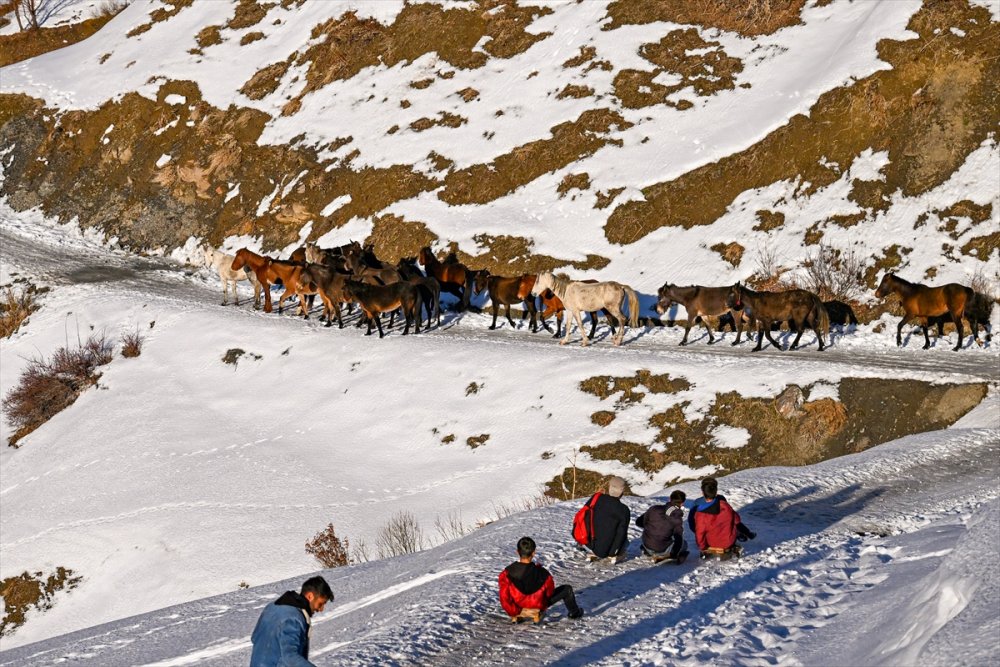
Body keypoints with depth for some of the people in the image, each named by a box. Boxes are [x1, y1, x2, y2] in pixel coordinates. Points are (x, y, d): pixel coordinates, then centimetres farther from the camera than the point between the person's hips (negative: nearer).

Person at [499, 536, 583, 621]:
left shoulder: (507, 573, -29)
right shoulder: (542, 573, -34)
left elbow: (504, 597, -22)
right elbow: (550, 592, -14)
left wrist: (512, 612, -5)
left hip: (519, 604, 3)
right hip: (539, 605, -3)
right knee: (567, 589, 20)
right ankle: (574, 612, 48)